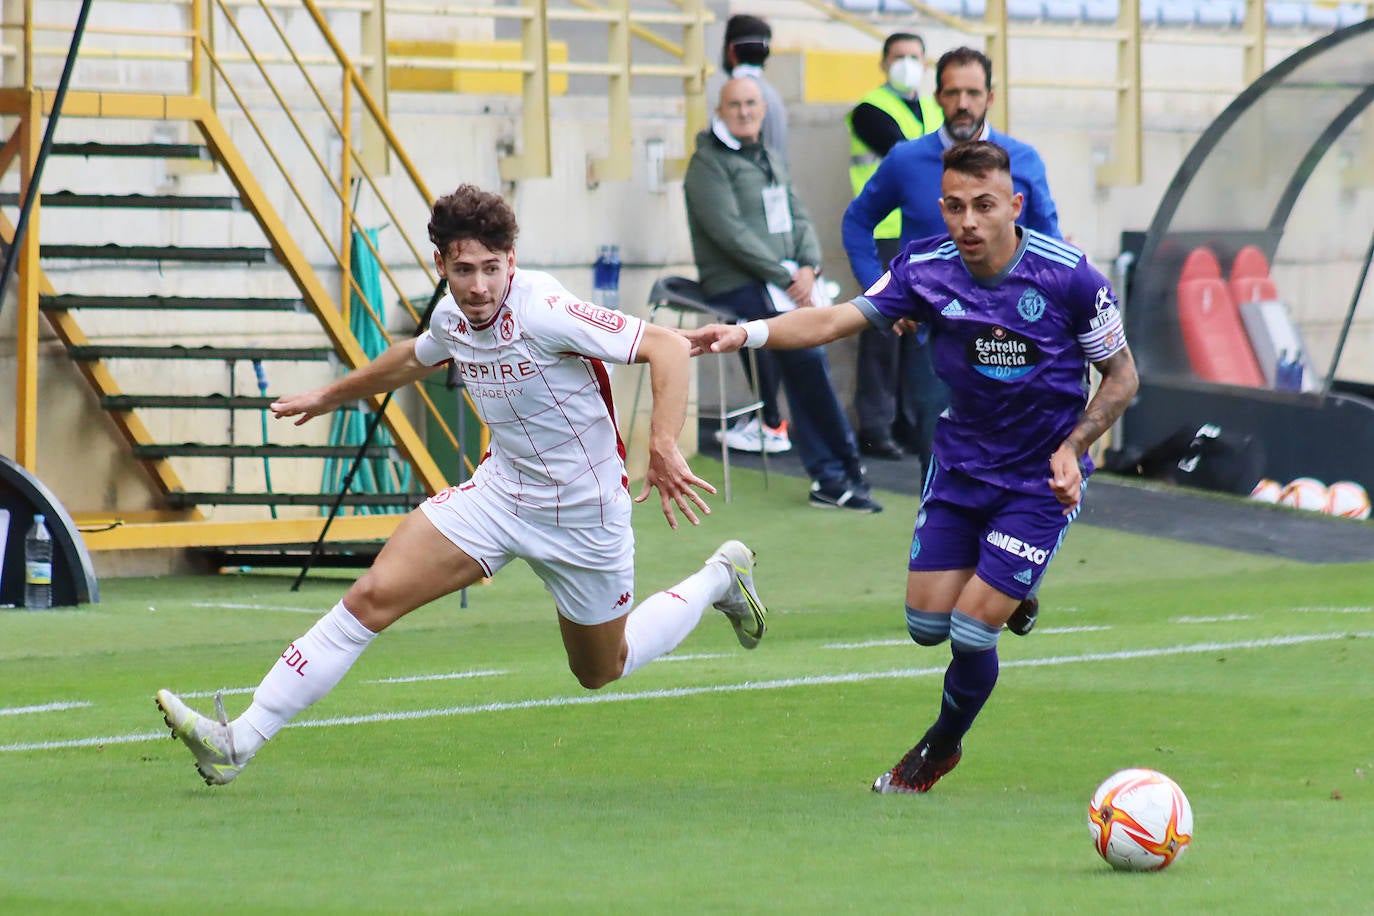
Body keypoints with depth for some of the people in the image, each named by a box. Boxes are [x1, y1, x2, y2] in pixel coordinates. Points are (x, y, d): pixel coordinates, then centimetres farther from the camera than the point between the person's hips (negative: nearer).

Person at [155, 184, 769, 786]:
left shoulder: (544, 311, -27)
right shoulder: (453, 317, -5)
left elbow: (668, 346, -28)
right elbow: (415, 359, 22)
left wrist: (663, 449, -39)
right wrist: (330, 396, 35)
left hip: (582, 512, -5)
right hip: (500, 490, 5)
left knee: (601, 673, 17)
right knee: (372, 597, -13)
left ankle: (719, 578, 43)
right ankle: (239, 741, -13)